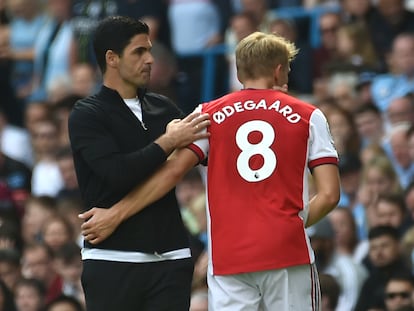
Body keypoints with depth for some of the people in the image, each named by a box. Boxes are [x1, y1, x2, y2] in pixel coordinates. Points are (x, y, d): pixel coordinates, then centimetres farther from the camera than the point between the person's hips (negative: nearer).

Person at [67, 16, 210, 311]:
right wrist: (168, 142, -12)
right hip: (112, 261, -4)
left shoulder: (163, 107, 14)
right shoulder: (86, 115, -3)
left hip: (171, 256, 4)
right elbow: (118, 173, -17)